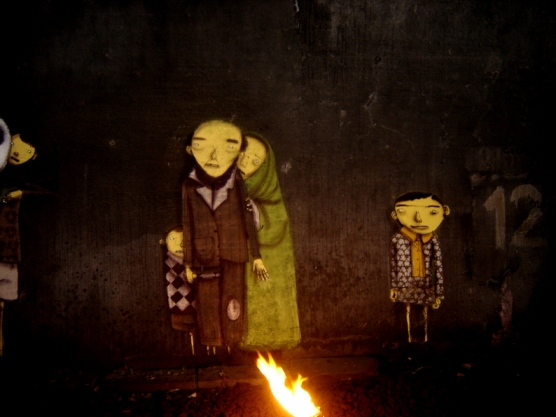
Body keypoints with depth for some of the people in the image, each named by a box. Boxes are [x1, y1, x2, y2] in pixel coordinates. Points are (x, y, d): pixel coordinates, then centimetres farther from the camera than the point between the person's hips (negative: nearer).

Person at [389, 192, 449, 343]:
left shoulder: (433, 240, -7)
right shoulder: (398, 239, -10)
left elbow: (438, 267, -1)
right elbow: (393, 265, 1)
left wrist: (438, 294, 1)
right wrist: (393, 287, 4)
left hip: (425, 285, 1)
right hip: (407, 285, -1)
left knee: (425, 311, 12)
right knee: (408, 309, 10)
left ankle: (426, 337, 28)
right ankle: (409, 337, 26)